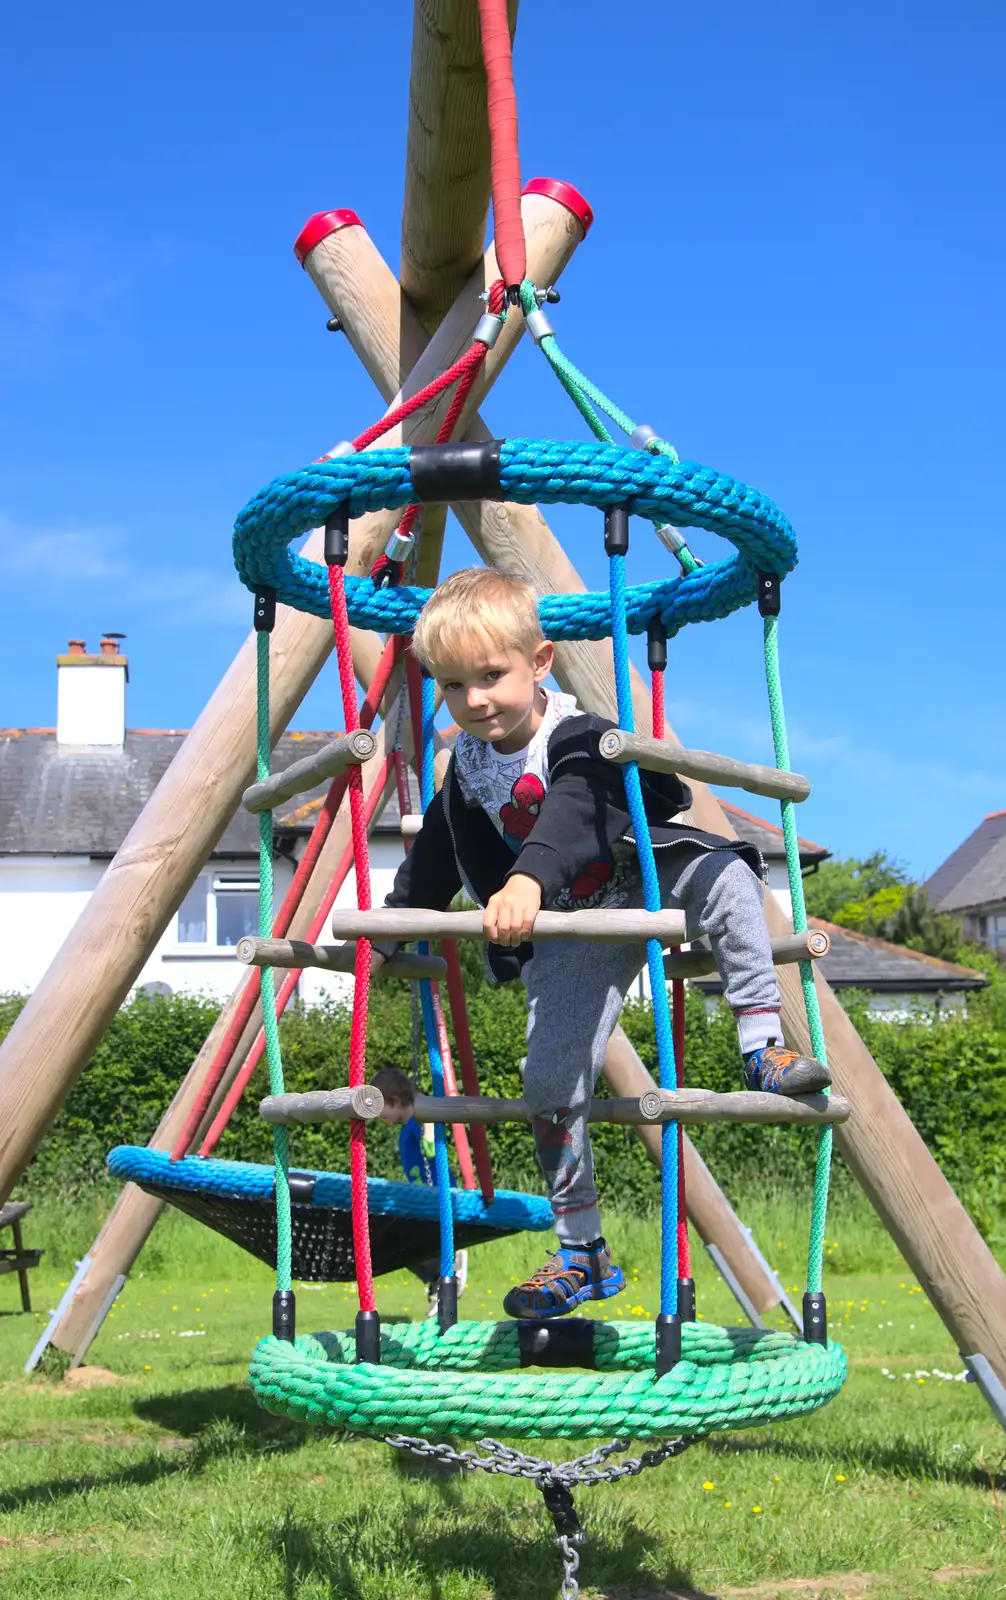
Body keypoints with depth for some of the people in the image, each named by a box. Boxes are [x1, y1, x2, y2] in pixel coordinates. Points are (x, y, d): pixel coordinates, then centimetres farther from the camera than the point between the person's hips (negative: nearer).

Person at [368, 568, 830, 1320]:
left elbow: (570, 815, -45)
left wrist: (528, 879, -63)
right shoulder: (467, 770, -3)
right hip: (572, 934, 4)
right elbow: (433, 862, 15)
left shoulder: (577, 738, -23)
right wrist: (387, 938, 22)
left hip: (648, 888, -4)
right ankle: (581, 1250, 6)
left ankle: (763, 1047, -28)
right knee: (551, 1079, -7)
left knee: (726, 876, -35)